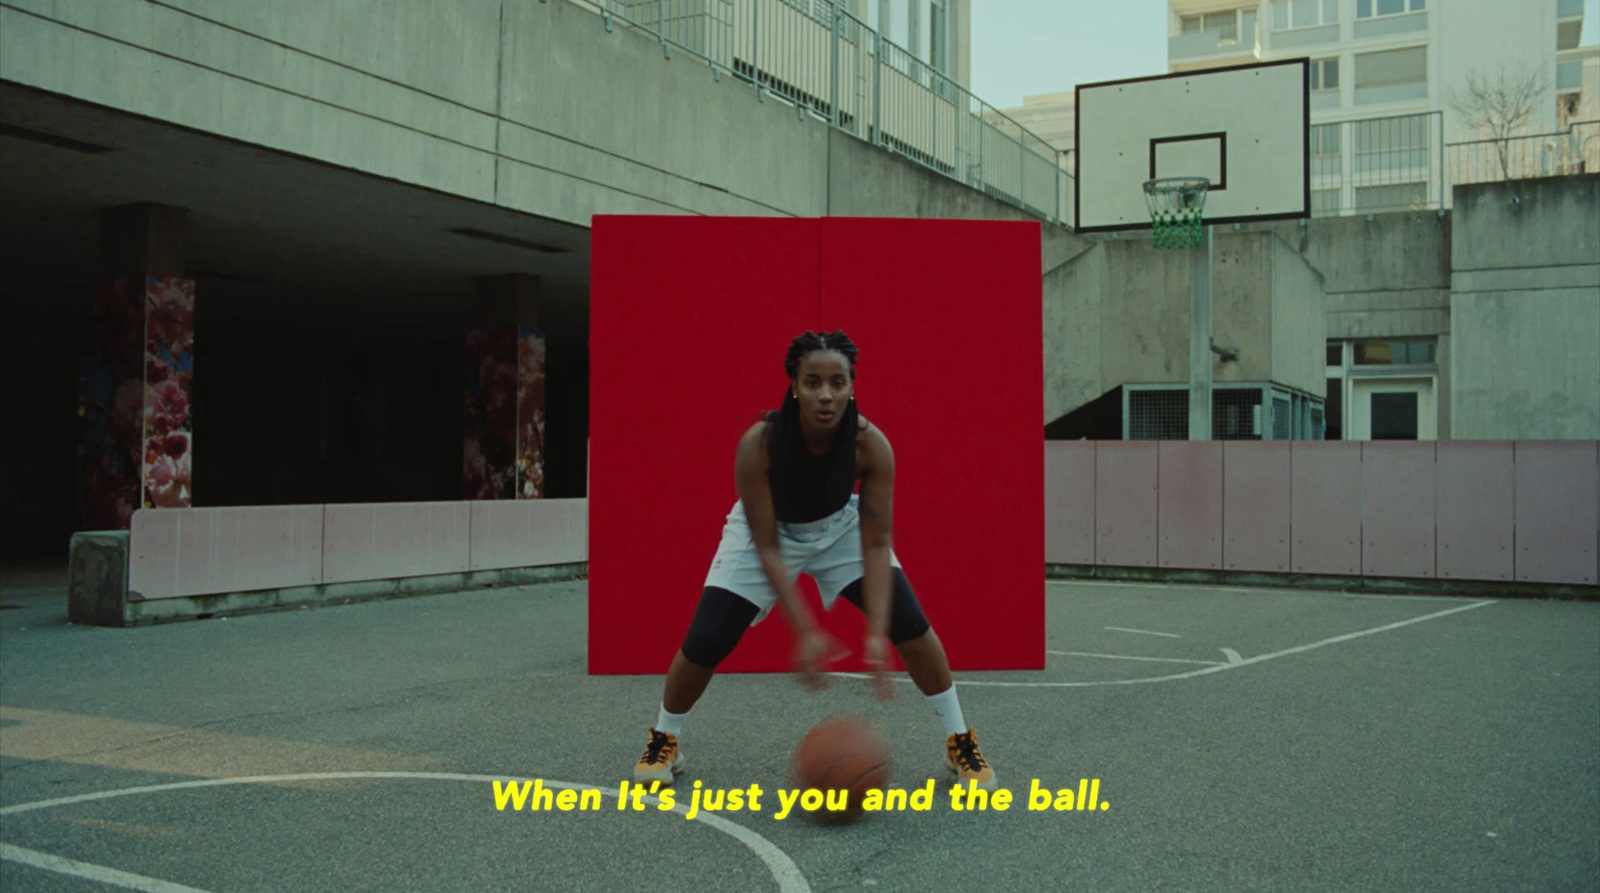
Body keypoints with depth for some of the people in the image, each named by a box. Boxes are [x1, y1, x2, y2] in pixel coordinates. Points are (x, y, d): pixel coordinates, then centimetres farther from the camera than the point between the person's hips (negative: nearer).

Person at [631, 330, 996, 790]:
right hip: (768, 529, -1)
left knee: (910, 624, -13)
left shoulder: (871, 444, -31)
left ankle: (960, 743, 7)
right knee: (705, 640, -11)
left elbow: (875, 544, -26)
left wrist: (876, 636, -36)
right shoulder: (759, 442, -35)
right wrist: (805, 633, -35)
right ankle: (663, 742, 17)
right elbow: (766, 547, -29)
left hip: (839, 527, 1)